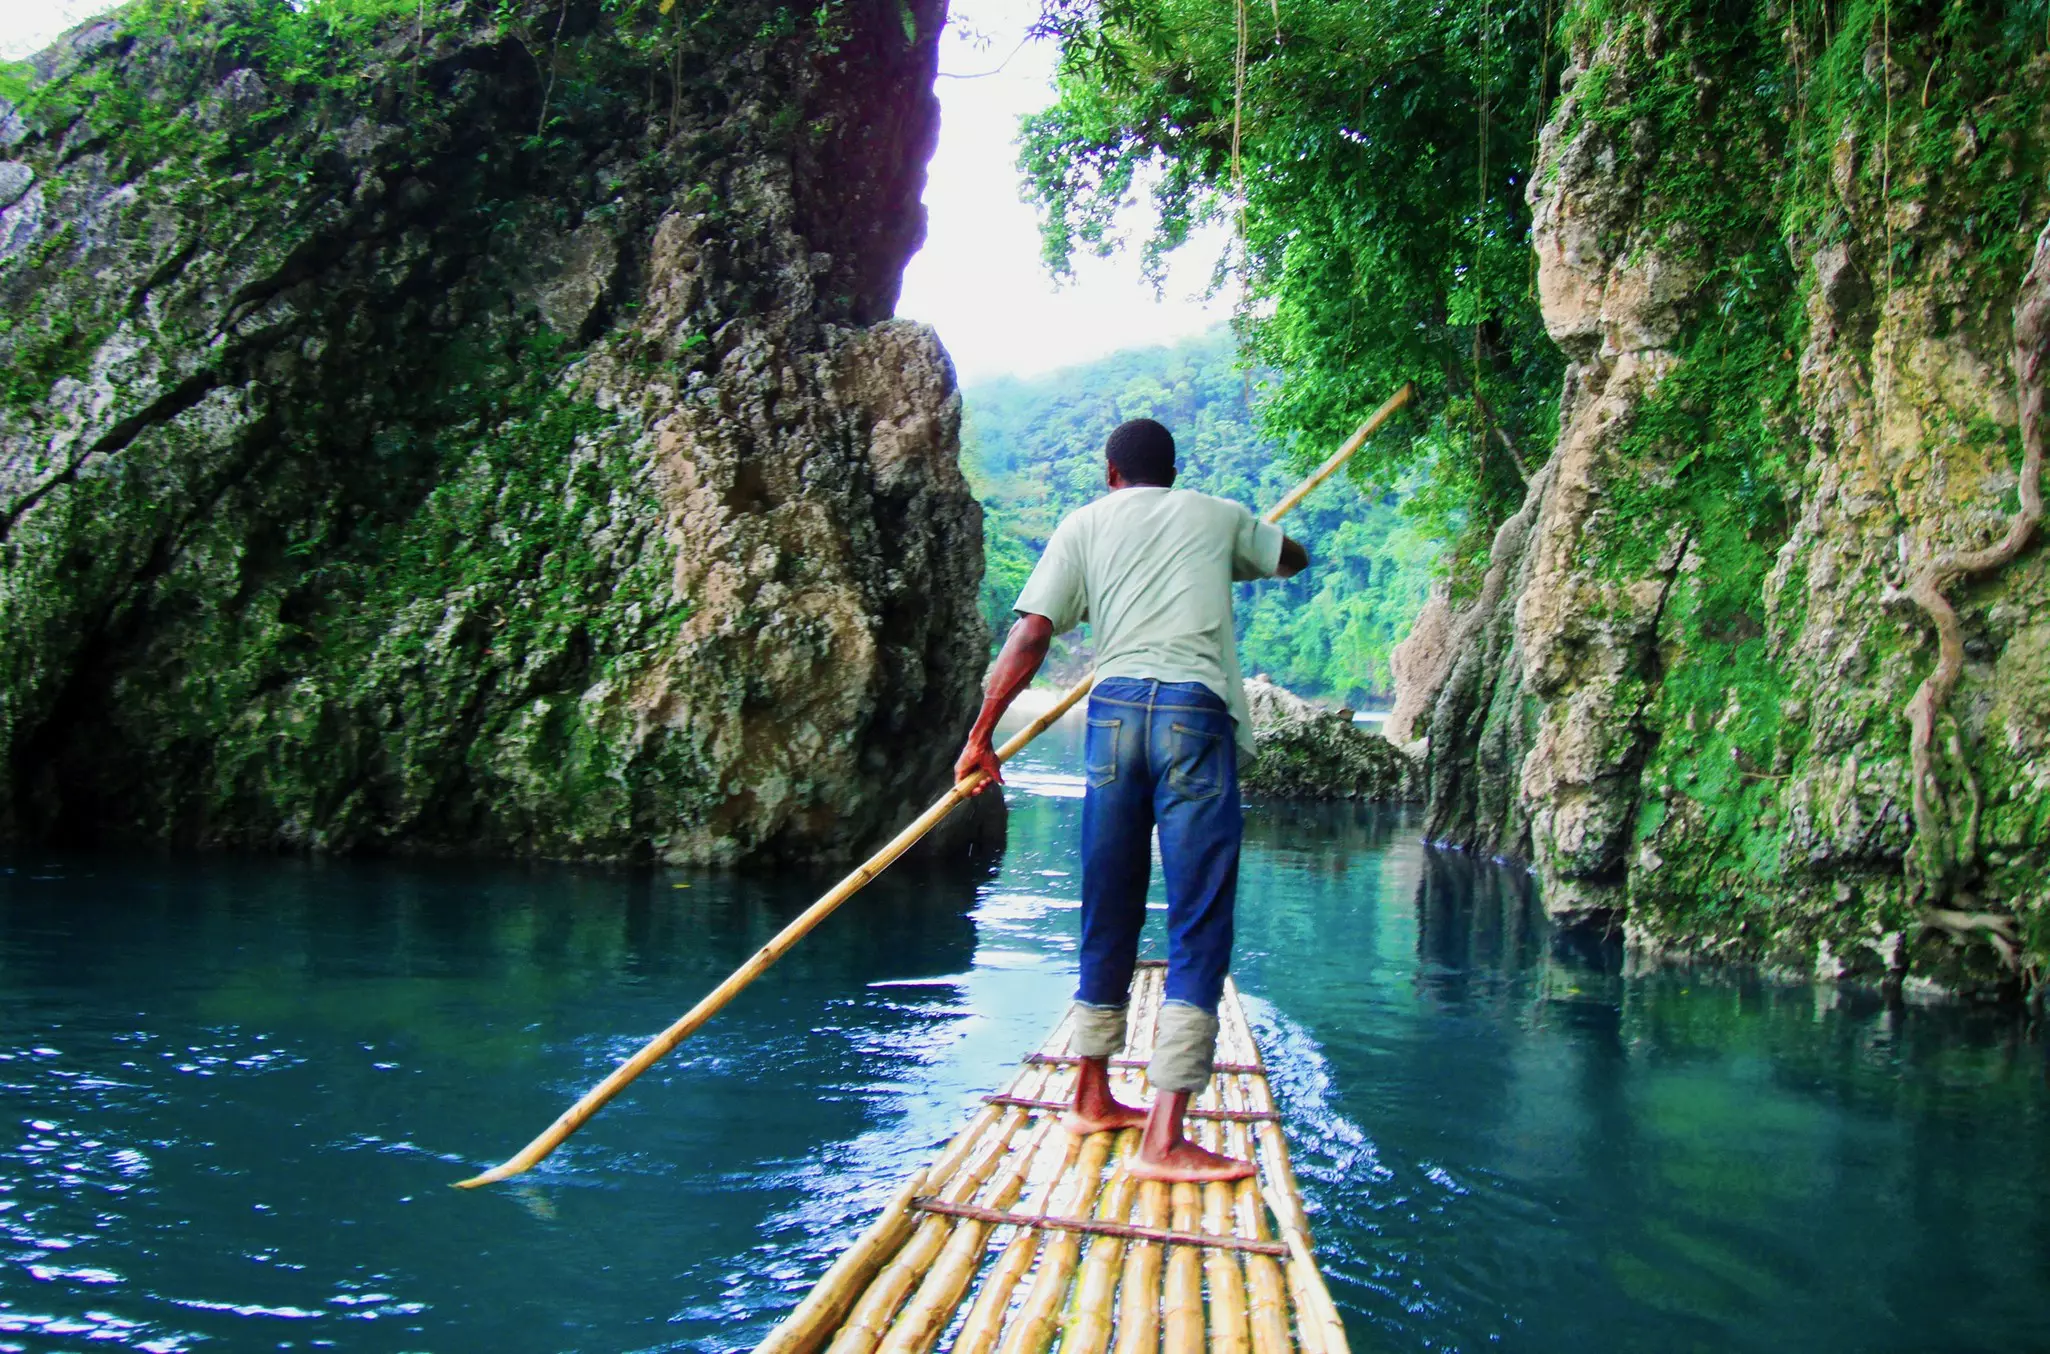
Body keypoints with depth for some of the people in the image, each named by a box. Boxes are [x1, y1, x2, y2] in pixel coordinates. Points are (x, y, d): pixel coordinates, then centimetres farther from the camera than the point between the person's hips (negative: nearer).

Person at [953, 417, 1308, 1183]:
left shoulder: (1085, 523, 17)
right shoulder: (1218, 515, 20)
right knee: (1199, 926, -4)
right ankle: (1164, 1140, -10)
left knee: (1108, 915, 14)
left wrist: (981, 736, 9)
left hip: (1114, 709, 2)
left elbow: (1031, 636, 5)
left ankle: (1092, 1097, 27)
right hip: (1195, 709, -2)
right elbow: (1293, 558, 41)